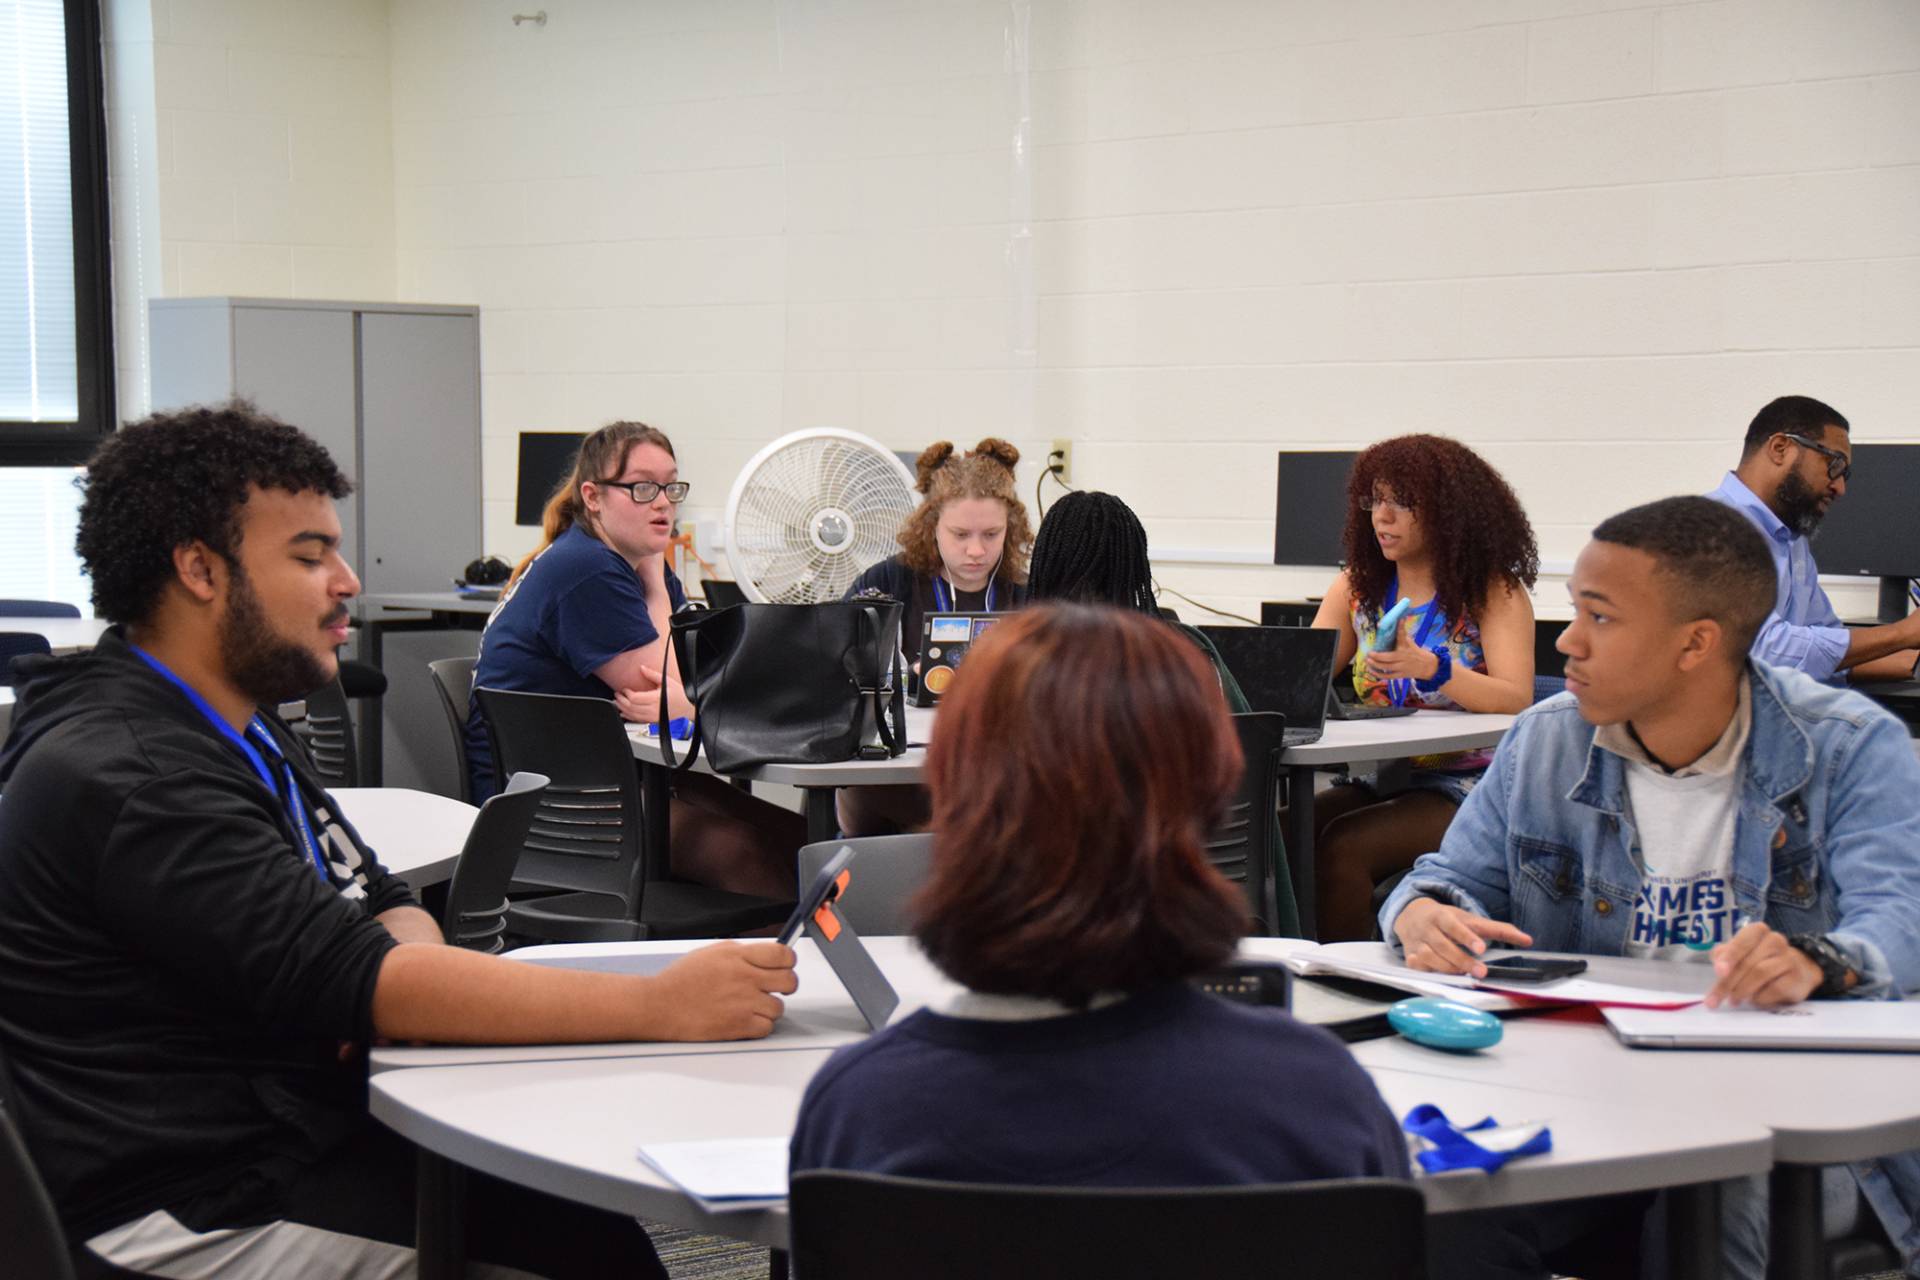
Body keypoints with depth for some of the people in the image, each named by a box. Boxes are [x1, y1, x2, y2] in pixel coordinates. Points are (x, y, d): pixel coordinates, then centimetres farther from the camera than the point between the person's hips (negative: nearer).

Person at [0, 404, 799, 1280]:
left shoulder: (237, 731, 14)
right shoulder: (130, 779, -20)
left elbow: (388, 911, 16)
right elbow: (347, 978, -26)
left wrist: (393, 988, -11)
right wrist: (659, 1006, -26)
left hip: (301, 1129, 9)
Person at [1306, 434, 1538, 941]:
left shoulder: (1493, 591, -2)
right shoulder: (1359, 585, 13)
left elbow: (1517, 702, -15)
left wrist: (1431, 668, -32)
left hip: (1461, 786, -5)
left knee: (1340, 846, -29)